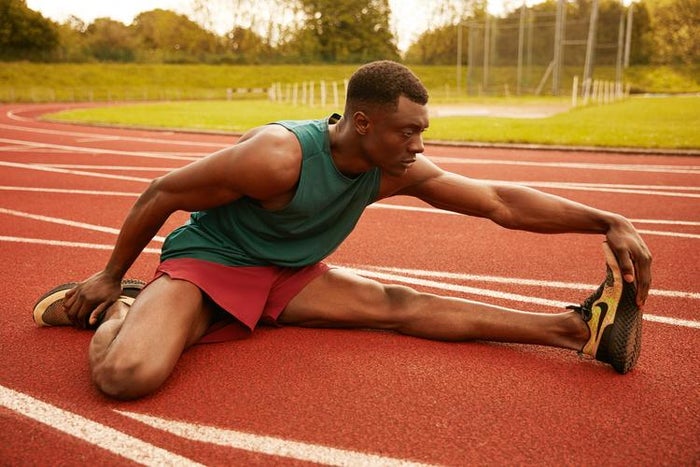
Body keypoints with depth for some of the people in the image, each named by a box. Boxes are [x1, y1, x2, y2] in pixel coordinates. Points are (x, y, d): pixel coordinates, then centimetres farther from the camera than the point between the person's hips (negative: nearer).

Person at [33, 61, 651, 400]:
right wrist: (111, 275, -6)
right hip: (203, 262, -5)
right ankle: (121, 308, 0)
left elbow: (502, 202, -9)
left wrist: (607, 221, -17)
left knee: (399, 305, -8)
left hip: (287, 277, 5)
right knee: (129, 374, -33)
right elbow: (161, 194, -18)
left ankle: (576, 327, -10)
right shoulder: (278, 156, -31)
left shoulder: (395, 171, -11)